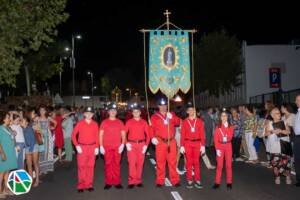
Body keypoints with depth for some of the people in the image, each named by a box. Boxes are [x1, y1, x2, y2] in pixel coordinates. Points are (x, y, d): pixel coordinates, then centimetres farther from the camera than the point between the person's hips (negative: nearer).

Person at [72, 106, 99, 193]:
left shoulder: (95, 124, 5)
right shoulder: (80, 123, -1)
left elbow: (97, 136, 6)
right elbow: (73, 135, -1)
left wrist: (97, 147, -1)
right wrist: (77, 146, -9)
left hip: (92, 147, 2)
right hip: (82, 147, -2)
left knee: (90, 166, 5)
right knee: (81, 166, 0)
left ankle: (89, 185, 14)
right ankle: (81, 186, 9)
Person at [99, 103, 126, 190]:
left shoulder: (120, 122, 7)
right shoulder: (104, 122, 4)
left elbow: (123, 134, 7)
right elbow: (101, 135, 4)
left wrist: (122, 144, -4)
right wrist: (101, 146, -3)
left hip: (117, 147, 1)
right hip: (107, 147, 0)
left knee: (117, 164, 3)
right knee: (108, 164, 2)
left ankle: (117, 182, 10)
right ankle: (108, 182, 9)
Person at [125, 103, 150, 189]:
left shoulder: (144, 122, 5)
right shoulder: (129, 122, 3)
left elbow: (148, 134, 6)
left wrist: (146, 145, -3)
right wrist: (126, 143, -9)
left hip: (141, 144, 1)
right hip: (131, 144, -1)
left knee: (140, 163, 5)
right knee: (132, 163, -6)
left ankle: (138, 180, 16)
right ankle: (131, 181, 1)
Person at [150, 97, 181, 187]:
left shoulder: (171, 114, 13)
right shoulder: (154, 116, 6)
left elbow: (178, 122, -2)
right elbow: (151, 128, 0)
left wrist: (172, 117, -18)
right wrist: (153, 137, -15)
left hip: (171, 142, 2)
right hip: (160, 142, -1)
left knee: (172, 162, 4)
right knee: (160, 162, 2)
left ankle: (175, 180, 11)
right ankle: (160, 181, 11)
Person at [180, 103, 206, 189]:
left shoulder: (199, 121, 3)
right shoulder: (185, 122, 2)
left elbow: (202, 134, 2)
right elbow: (182, 135, 0)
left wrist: (203, 145, -3)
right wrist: (182, 146, -5)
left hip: (197, 144, 1)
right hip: (188, 144, 0)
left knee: (196, 162, 6)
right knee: (189, 162, 4)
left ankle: (197, 180, 12)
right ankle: (189, 180, 10)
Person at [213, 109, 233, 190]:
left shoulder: (230, 126, 4)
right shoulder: (218, 127, 1)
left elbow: (230, 136, -12)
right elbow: (216, 139, -2)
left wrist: (227, 127, -14)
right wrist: (217, 149, -11)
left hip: (228, 146, 1)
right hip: (220, 146, -1)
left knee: (228, 164, 2)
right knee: (219, 165, -1)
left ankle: (229, 182, 9)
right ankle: (217, 182, 4)